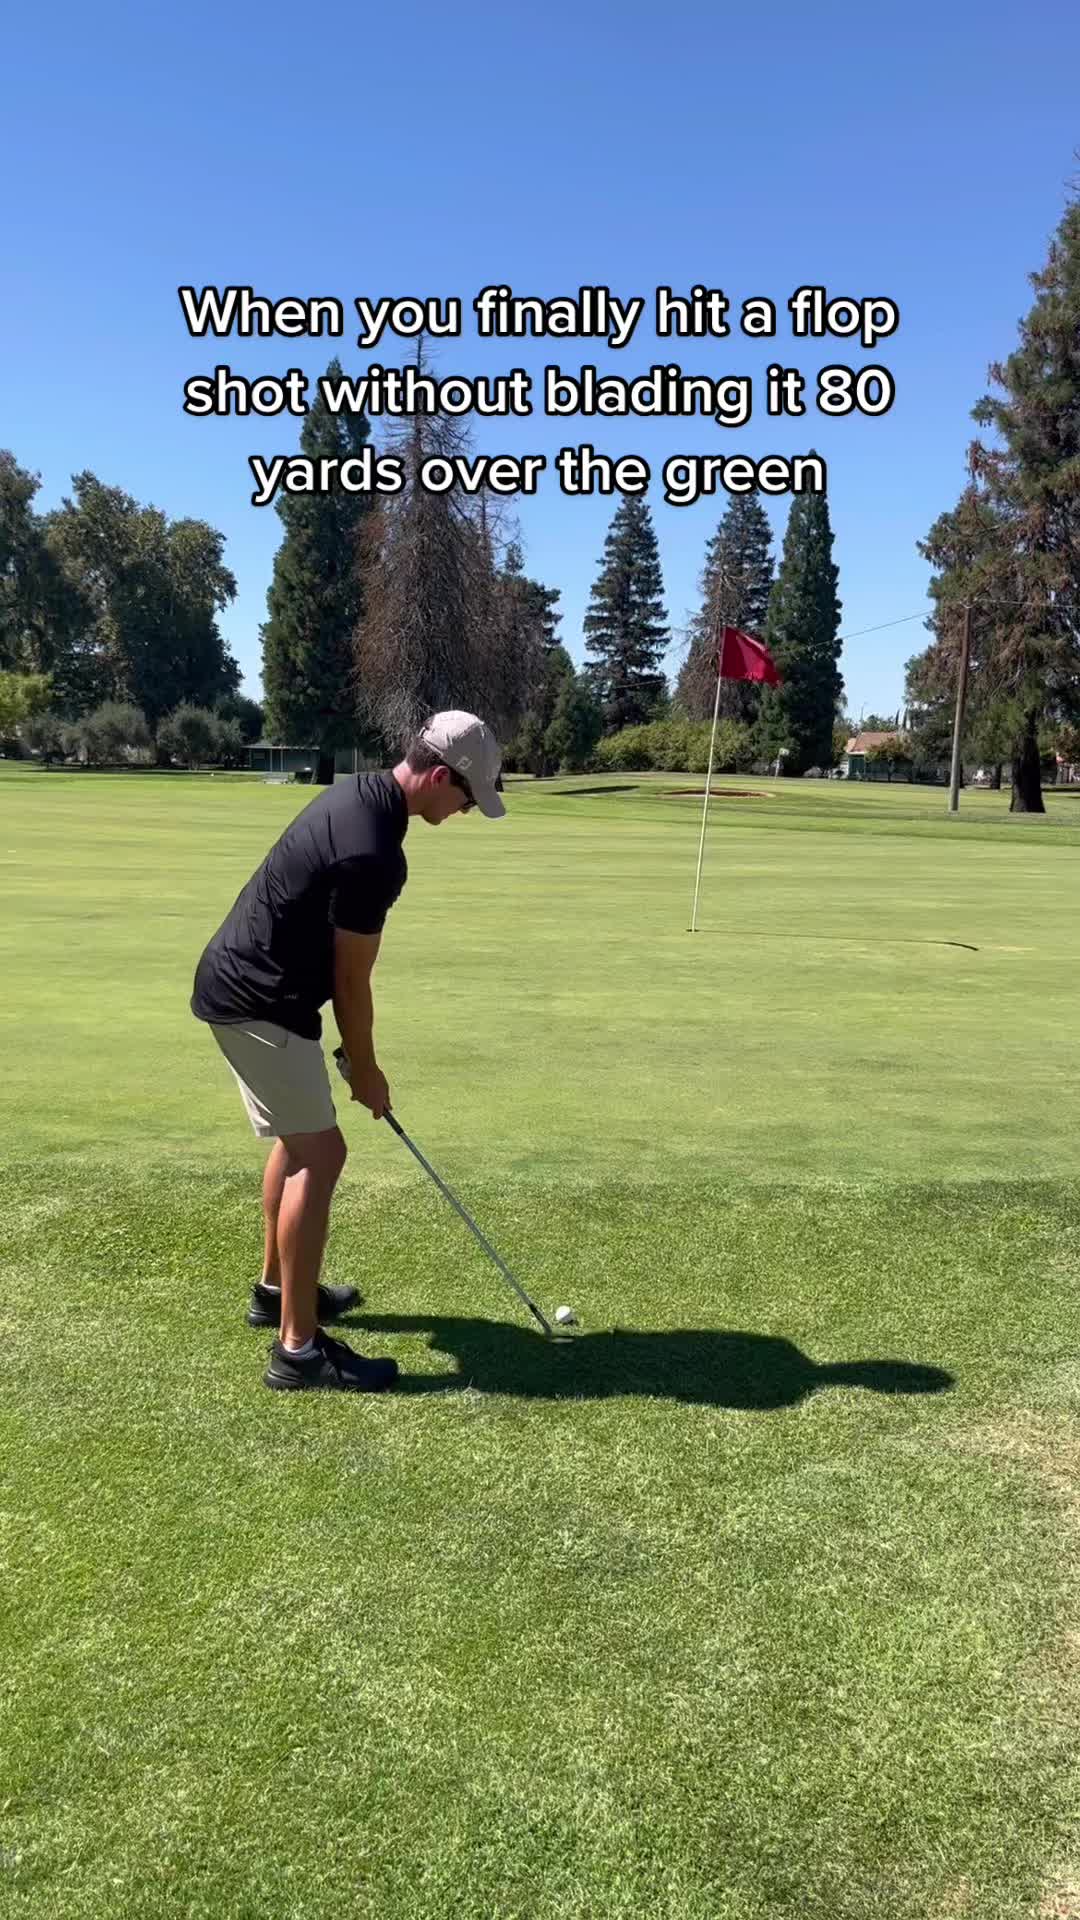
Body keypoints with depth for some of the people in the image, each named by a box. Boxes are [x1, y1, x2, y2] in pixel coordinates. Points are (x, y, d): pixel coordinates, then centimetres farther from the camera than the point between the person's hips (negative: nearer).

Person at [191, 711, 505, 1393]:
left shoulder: (360, 795, 6)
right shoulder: (372, 851, -26)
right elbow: (352, 978, -16)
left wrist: (351, 1054, 18)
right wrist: (365, 1068, -1)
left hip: (243, 982, 11)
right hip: (259, 1002, -11)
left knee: (299, 1140, 21)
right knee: (320, 1155, -8)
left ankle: (277, 1288, 35)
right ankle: (298, 1348, -2)